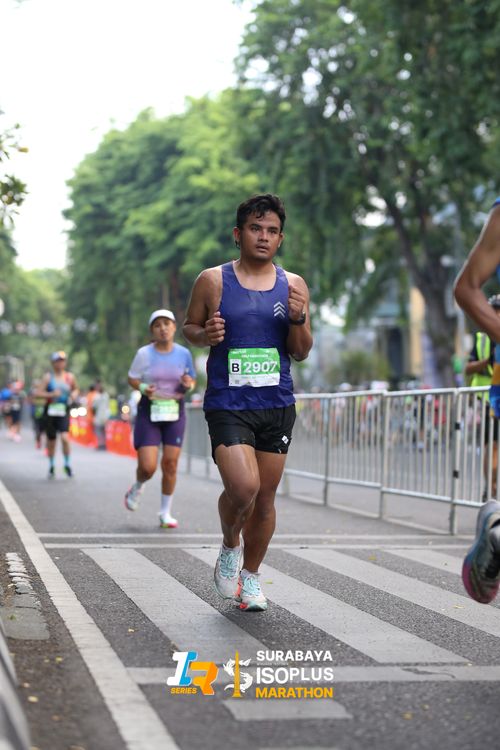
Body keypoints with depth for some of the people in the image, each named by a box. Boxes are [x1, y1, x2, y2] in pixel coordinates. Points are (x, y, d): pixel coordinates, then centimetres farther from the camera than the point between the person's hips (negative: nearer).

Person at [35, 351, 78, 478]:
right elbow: (37, 393, -5)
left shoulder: (70, 377, 6)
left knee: (65, 437, -19)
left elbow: (75, 389, 22)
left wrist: (74, 394, 0)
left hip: (64, 412, 0)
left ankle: (67, 465, -5)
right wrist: (51, 394, -18)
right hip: (50, 411, 0)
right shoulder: (48, 377, -1)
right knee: (51, 440, 8)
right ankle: (51, 466, 27)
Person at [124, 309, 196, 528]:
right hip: (149, 411, -2)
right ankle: (137, 487, 28)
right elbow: (132, 378, 4)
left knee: (170, 463, 0)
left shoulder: (184, 353, 1)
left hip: (175, 412, 2)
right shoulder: (144, 353, -5)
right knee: (147, 467, -9)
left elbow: (192, 382, 11)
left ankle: (166, 512, 16)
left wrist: (188, 385, -12)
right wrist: (143, 388, -16)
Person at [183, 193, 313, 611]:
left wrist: (298, 319, -11)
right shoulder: (213, 281, -1)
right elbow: (189, 326, 10)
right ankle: (230, 547, 12)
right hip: (227, 404, -3)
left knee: (266, 497, 9)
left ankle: (250, 575, 28)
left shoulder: (293, 286, 6)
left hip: (277, 405, 3)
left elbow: (301, 353, 9)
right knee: (243, 487, -19)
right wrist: (205, 335, -13)